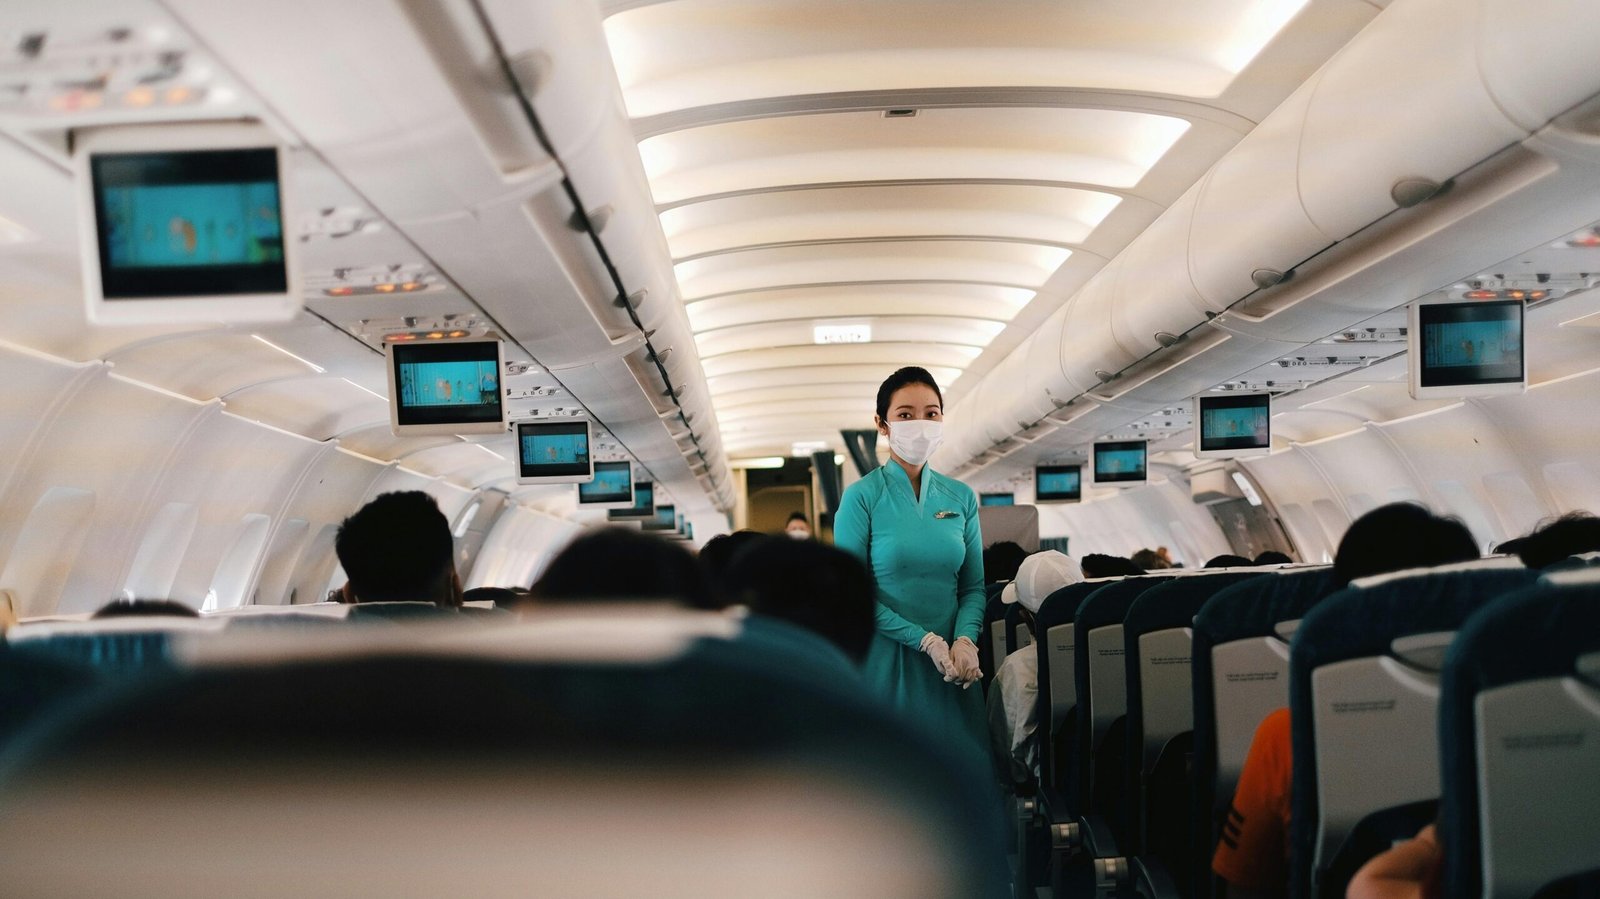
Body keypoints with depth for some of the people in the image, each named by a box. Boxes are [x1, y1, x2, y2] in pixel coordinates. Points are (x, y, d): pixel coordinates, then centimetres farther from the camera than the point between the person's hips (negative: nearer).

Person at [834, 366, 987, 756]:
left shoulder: (961, 497, 7)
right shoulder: (862, 496, -5)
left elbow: (973, 586, 9)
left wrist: (964, 641, -11)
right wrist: (925, 640, -15)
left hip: (951, 665, 4)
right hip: (885, 661, -4)